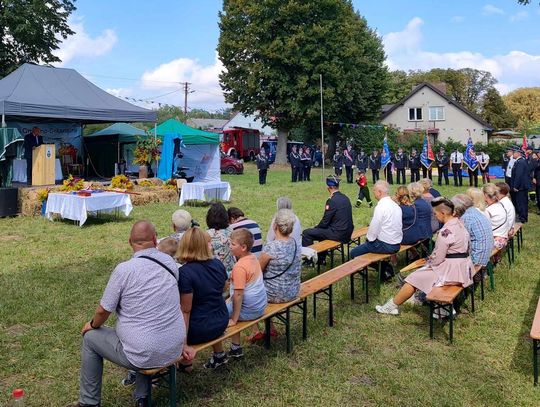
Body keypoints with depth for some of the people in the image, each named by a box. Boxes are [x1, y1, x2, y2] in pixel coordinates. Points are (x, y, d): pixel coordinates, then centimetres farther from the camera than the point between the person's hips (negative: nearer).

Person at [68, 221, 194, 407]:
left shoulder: (124, 269, -15)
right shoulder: (170, 262, 0)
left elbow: (103, 310, -6)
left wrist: (93, 325, 17)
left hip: (143, 355, -5)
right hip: (173, 352, 5)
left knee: (90, 338, 20)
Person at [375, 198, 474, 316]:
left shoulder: (446, 231, -24)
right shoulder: (460, 223, 6)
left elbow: (438, 259, -20)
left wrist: (429, 261, -1)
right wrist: (432, 257, 5)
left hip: (451, 271, -9)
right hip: (463, 268, 9)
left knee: (414, 277, 1)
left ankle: (391, 306, 13)